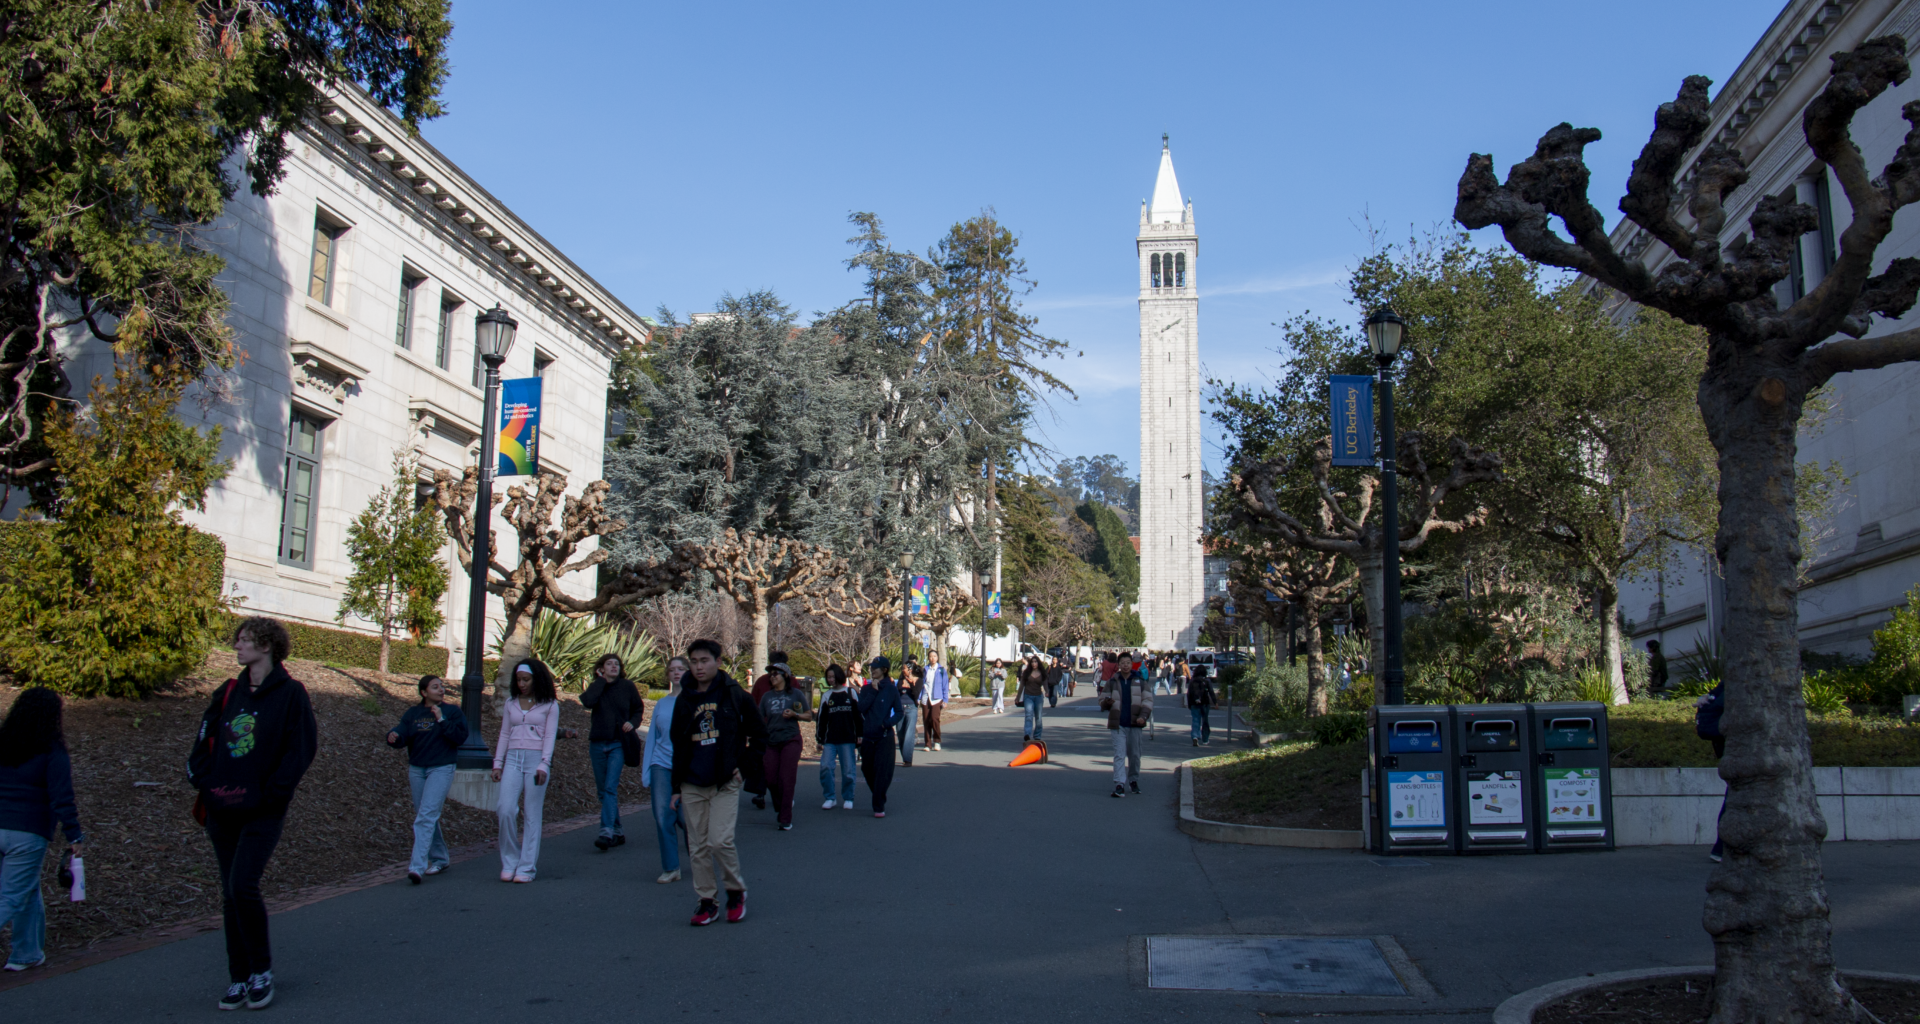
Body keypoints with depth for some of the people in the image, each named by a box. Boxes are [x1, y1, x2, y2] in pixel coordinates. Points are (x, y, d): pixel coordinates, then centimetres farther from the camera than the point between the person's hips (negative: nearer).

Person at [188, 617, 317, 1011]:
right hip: (222, 810, 6)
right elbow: (204, 740, 16)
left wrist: (269, 794, -14)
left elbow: (301, 748, -10)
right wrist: (203, 781, 1)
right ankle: (239, 978, 18)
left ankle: (262, 970, 3)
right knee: (230, 894, 9)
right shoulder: (228, 693, 11)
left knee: (243, 886, -15)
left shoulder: (290, 693, -6)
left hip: (262, 813, -6)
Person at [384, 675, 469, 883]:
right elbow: (402, 735, -6)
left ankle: (417, 866, -20)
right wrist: (393, 737, -28)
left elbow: (460, 737, -11)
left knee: (427, 816, -15)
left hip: (441, 769, -4)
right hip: (416, 770, 5)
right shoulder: (412, 714, 7)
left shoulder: (452, 711, 0)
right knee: (425, 817, 12)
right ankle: (440, 859, 28)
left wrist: (442, 720, -18)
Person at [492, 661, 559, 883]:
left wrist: (544, 765, -13)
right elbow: (504, 734, 16)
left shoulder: (549, 705, 4)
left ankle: (527, 867, 3)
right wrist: (497, 762, 9)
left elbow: (550, 736, -2)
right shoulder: (511, 702, 14)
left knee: (533, 815, -2)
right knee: (506, 810, -10)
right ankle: (509, 862, 4)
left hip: (536, 759, -3)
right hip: (513, 758, 3)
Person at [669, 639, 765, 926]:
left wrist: (745, 765, -4)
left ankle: (736, 891, 10)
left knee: (720, 840, -13)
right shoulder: (684, 701, 9)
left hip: (726, 783, -4)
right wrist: (676, 786, 14)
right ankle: (707, 901, 16)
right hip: (693, 785, 4)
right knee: (697, 847, 5)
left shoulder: (734, 695, -1)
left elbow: (759, 733, 5)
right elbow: (678, 745, 16)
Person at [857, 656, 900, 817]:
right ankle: (879, 798, 30)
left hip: (885, 736, -4)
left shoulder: (891, 689, -2)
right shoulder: (866, 689, 8)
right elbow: (862, 708, -6)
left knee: (882, 771, -8)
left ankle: (879, 807, -4)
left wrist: (888, 723, -16)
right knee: (867, 769, 9)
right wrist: (873, 691, -11)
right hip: (868, 736, 4)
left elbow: (899, 712, 1)